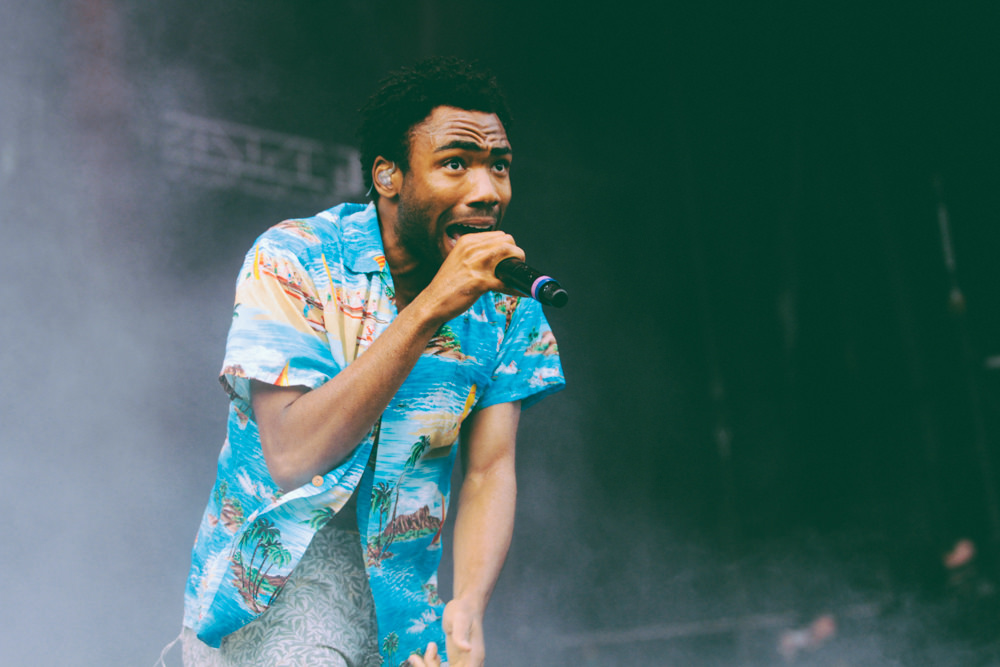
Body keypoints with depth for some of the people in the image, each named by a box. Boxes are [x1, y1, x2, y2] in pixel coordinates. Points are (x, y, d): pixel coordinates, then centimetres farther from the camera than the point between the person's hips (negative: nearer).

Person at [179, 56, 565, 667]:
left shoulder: (506, 302, -1)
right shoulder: (292, 260, -13)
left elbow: (490, 471, -6)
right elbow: (291, 456, -23)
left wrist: (469, 607, -24)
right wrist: (429, 308, -28)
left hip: (400, 596, 4)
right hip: (273, 587, -3)